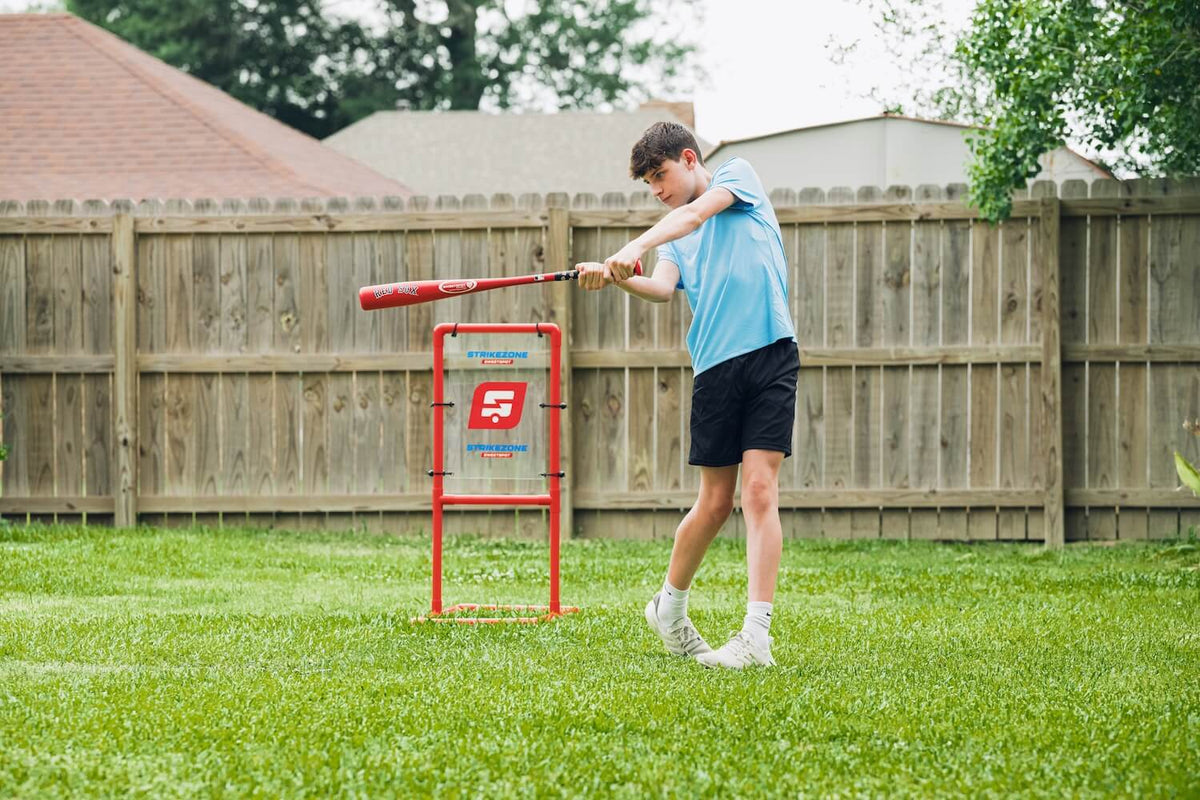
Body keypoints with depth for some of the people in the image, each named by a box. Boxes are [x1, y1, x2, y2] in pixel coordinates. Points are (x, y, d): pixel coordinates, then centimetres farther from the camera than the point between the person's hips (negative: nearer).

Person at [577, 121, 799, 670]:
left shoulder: (738, 174, 11)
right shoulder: (675, 242, 21)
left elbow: (698, 213, -10)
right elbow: (663, 289, -1)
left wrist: (637, 247, -25)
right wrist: (619, 278, -22)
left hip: (770, 352, -4)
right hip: (715, 367, 4)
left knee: (760, 490, -12)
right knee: (716, 501, 5)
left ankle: (756, 636, -16)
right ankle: (670, 607, 27)